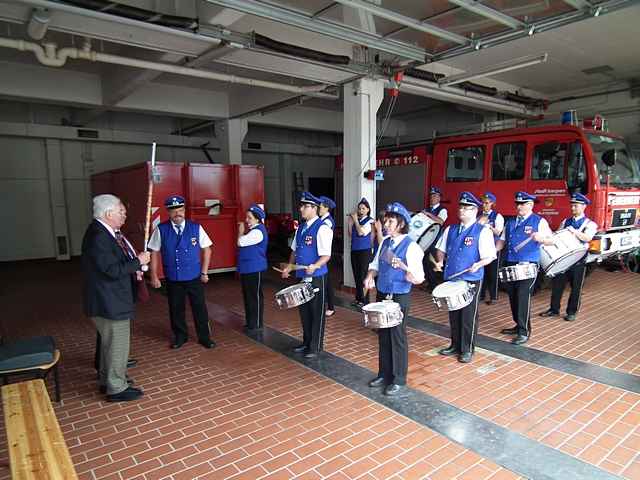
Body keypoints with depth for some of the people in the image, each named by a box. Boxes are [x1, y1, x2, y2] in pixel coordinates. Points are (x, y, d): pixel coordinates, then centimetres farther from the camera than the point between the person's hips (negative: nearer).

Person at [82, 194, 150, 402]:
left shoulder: (105, 232, 7)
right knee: (117, 344, 3)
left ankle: (106, 379, 39)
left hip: (111, 300, 11)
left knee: (109, 342, 23)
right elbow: (112, 270, -27)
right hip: (109, 303, -11)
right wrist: (138, 262, -17)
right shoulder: (98, 237, -23)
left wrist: (133, 268, 4)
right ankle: (116, 388, 17)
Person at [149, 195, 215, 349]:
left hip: (194, 277, 0)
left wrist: (204, 272, 0)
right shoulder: (161, 230, -4)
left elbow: (206, 250, 2)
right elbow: (155, 253, 0)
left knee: (199, 308, 7)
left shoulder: (196, 228, -4)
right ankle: (180, 336, 34)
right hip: (172, 278, 1)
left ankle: (204, 337, 24)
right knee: (176, 309, 13)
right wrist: (154, 276, -2)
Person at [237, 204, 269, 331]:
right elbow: (243, 243, 21)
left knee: (255, 296, 0)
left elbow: (240, 242, -20)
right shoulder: (253, 230, 14)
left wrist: (241, 231, -6)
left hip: (254, 269, -10)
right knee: (248, 296, 17)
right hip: (247, 269, 10)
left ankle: (257, 324, 11)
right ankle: (250, 322, 28)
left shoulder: (258, 232, -18)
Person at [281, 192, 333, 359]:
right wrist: (289, 266, 8)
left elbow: (326, 255, -18)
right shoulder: (301, 227, 10)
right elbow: (295, 250, 20)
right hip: (302, 276, 7)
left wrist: (314, 266, -33)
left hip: (316, 277, -7)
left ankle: (315, 347, 20)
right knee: (304, 310, 18)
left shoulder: (322, 228, -13)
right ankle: (306, 342, 35)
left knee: (317, 312, 6)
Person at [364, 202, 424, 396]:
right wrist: (370, 276, -5)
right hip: (382, 294, 6)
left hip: (400, 297, -6)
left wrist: (402, 266, -33)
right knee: (383, 335, 14)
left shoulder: (411, 246, -14)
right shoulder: (385, 242, 5)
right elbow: (375, 265, 16)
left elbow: (418, 279, -17)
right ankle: (384, 374, 30)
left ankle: (399, 379, 19)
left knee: (397, 336, 4)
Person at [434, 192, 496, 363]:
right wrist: (439, 261, 0)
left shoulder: (482, 231, -6)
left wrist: (479, 264, -27)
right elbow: (441, 249, 18)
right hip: (451, 279, 5)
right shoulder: (450, 230, 10)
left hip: (471, 280, -5)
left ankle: (467, 350, 17)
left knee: (469, 316, 3)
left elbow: (490, 256, -9)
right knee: (453, 314, 14)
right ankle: (455, 345, 30)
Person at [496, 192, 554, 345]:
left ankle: (524, 332, -2)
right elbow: (502, 241, 19)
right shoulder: (510, 222, 17)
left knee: (523, 296, -11)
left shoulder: (539, 221, 1)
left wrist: (541, 238, -27)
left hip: (528, 265, -6)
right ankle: (519, 325, 25)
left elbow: (551, 241, -6)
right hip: (510, 264, 6)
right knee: (512, 296, 9)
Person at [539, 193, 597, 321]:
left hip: (578, 261, -4)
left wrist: (573, 231, -25)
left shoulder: (589, 224, -2)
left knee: (576, 288, 6)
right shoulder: (565, 222, 12)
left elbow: (587, 238, -20)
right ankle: (554, 309, 19)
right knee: (557, 284, 6)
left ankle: (572, 312, 19)